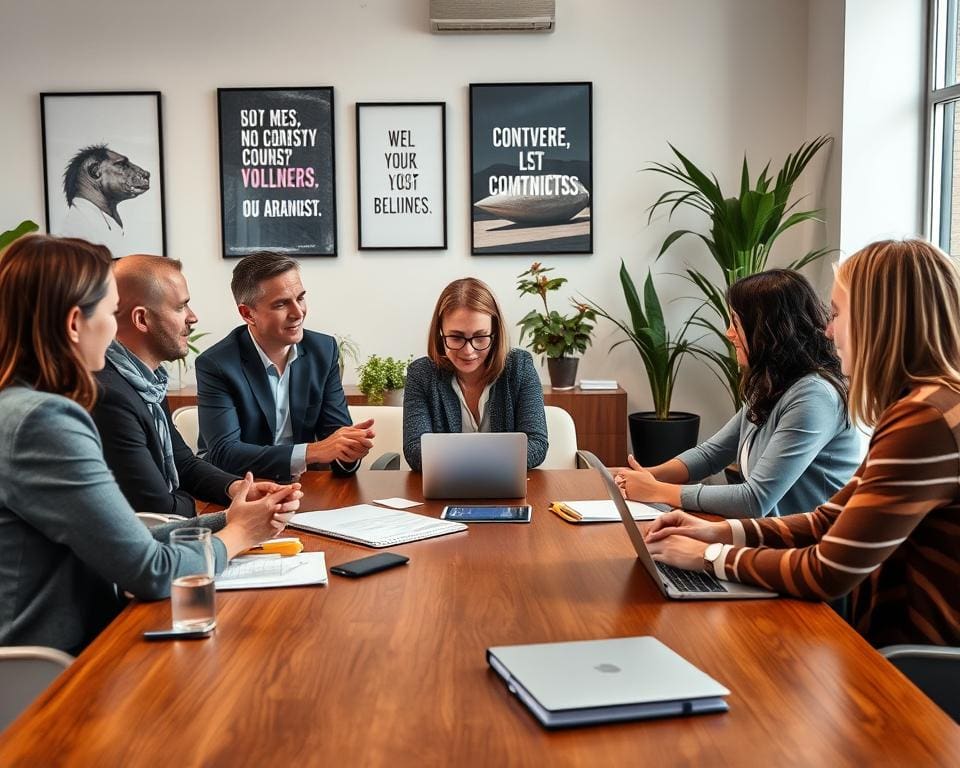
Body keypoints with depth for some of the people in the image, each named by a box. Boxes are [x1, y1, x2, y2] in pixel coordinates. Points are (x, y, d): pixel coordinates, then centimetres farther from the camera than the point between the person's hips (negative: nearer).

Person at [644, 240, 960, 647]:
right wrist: (722, 531, 1)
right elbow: (834, 521, 12)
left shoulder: (926, 421, -23)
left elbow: (827, 574, -22)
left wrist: (712, 556, -9)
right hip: (892, 634, 8)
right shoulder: (921, 407, 9)